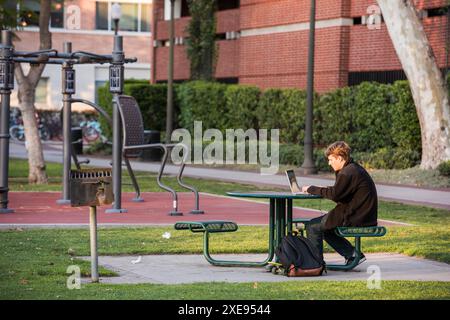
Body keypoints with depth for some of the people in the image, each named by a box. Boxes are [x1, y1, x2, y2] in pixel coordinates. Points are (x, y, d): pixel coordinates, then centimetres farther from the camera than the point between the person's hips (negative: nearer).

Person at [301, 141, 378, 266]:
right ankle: (352, 254, 17)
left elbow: (334, 194, -24)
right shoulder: (355, 168, 15)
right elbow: (338, 191, 20)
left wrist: (312, 189, -13)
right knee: (325, 228, 25)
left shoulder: (348, 173, -18)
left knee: (312, 226, -3)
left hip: (354, 220, -10)